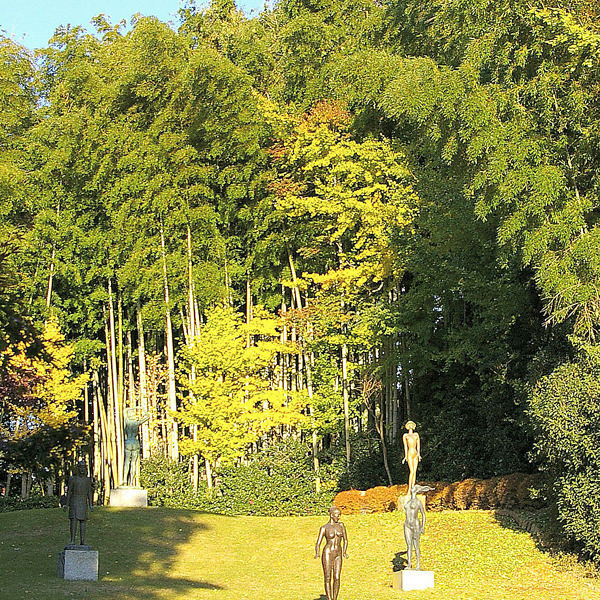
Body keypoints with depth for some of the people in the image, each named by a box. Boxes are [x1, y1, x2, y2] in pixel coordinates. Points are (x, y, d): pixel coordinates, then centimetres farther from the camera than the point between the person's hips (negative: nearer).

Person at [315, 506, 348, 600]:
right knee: (328, 578, -2)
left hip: (338, 554, 4)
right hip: (327, 553, -4)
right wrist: (317, 554, -22)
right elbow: (318, 543, -5)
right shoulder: (324, 528, -4)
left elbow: (345, 540, 14)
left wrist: (344, 552, 1)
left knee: (337, 578, 1)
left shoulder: (341, 525, 7)